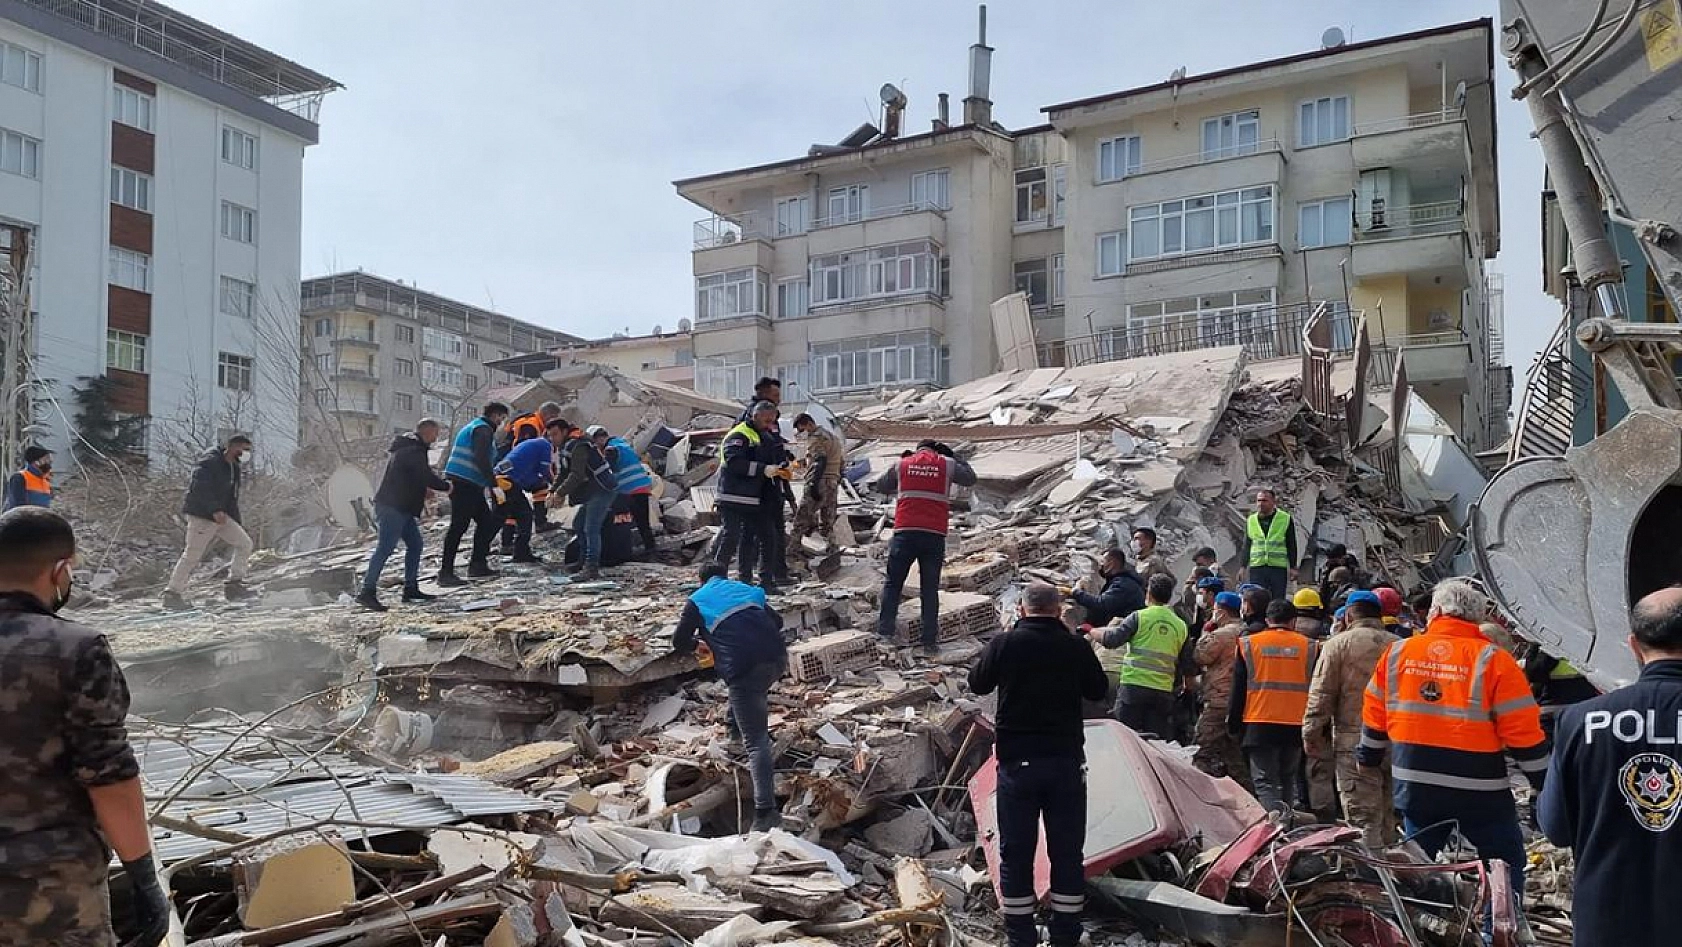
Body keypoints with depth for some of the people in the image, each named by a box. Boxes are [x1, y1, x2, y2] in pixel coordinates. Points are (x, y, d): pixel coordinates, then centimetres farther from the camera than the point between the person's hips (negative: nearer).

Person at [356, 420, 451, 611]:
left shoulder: (410, 447, 18)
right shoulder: (413, 450, -15)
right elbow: (427, 477, -19)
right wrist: (446, 486, -2)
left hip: (402, 507, 11)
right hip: (392, 507, -11)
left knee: (415, 544, 12)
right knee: (385, 548, -13)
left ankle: (411, 588, 16)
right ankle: (367, 592, -14)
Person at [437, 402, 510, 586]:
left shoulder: (471, 427, 26)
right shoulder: (483, 429, -7)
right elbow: (482, 460, -19)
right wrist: (494, 485, -20)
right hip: (466, 483, -10)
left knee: (486, 521, 13)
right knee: (459, 526, -12)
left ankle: (477, 564, 16)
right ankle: (446, 572, -14)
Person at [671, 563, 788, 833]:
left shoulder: (697, 601, 19)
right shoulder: (748, 590, 30)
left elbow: (679, 643, 21)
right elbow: (777, 622, 35)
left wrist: (695, 644, 43)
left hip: (744, 668, -4)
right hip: (778, 658, 4)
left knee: (755, 742, -6)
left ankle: (766, 812, -16)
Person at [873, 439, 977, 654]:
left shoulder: (901, 464, 10)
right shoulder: (947, 465, 5)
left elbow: (880, 486, 21)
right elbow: (970, 479, 20)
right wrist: (953, 457, 25)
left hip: (905, 533, 0)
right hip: (934, 536, 0)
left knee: (893, 583, 12)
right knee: (931, 589, 5)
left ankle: (885, 630, 8)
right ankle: (930, 641, 5)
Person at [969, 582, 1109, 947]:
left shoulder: (1004, 644, -8)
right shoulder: (1076, 646, -6)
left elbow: (978, 684, 9)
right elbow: (1098, 690, 10)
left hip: (1017, 762, -1)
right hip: (1067, 761, 1)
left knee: (1016, 852, 8)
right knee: (1067, 852, 11)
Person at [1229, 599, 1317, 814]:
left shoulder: (1248, 643, 1)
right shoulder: (1308, 646, 4)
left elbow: (1238, 689, 3)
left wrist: (1233, 723, 10)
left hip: (1259, 724, -2)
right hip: (1296, 726, 2)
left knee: (1265, 781, -1)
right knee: (1288, 780, 16)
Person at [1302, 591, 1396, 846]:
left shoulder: (1338, 644, -4)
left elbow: (1320, 698, -6)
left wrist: (1311, 740, 0)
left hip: (1354, 743, -5)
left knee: (1364, 820, -4)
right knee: (1388, 818, 15)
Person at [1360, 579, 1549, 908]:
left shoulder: (1397, 652, 1)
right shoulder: (1493, 660, -9)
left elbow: (1375, 714, 11)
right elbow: (1523, 732, -9)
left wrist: (1369, 757, 27)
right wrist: (1547, 784, 4)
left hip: (1415, 788, 4)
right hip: (1480, 793, -3)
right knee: (1505, 864, 12)